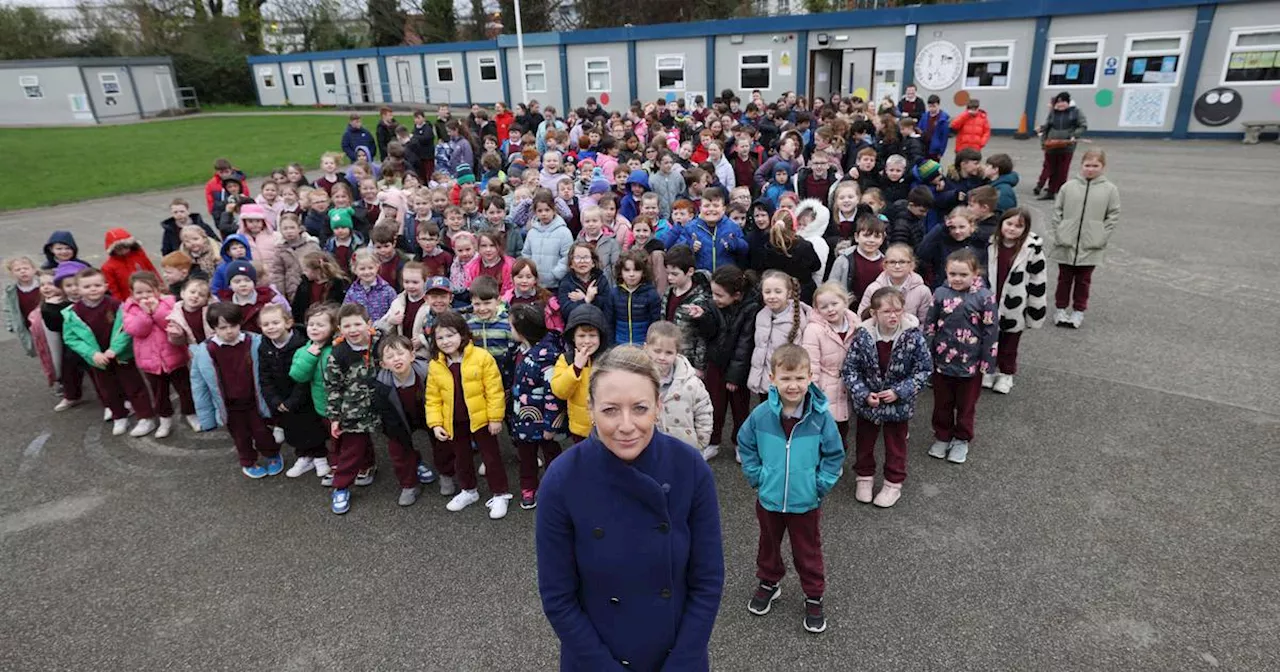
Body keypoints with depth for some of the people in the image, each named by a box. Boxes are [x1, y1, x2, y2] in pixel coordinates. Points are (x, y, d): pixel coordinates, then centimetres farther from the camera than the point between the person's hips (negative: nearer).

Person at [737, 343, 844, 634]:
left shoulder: (821, 416, -18)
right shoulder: (761, 415, -16)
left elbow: (834, 454, -5)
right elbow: (745, 445, 1)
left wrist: (820, 484, -9)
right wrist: (756, 477, -3)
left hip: (806, 502, -2)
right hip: (768, 499, 2)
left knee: (808, 552, 16)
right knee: (768, 545, 24)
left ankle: (814, 597, 37)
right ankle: (768, 583, 48)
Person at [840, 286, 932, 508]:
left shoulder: (913, 337, -20)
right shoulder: (863, 335, -19)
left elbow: (924, 370, -12)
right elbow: (849, 369, -12)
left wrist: (899, 392, -20)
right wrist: (864, 394, -21)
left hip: (898, 403, -1)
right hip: (867, 402, 1)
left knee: (896, 444, 17)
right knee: (864, 441, 19)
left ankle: (893, 483, 36)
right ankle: (864, 477, 41)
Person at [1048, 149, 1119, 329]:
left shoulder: (1110, 189, -2)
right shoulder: (1068, 186, -2)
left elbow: (1113, 216, 0)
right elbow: (1057, 212, 2)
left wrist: (1101, 238, -7)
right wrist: (1056, 235, -4)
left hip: (1090, 247, 0)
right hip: (1066, 244, 0)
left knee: (1083, 280, 11)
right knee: (1064, 278, 11)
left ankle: (1078, 311, 23)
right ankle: (1061, 309, 23)